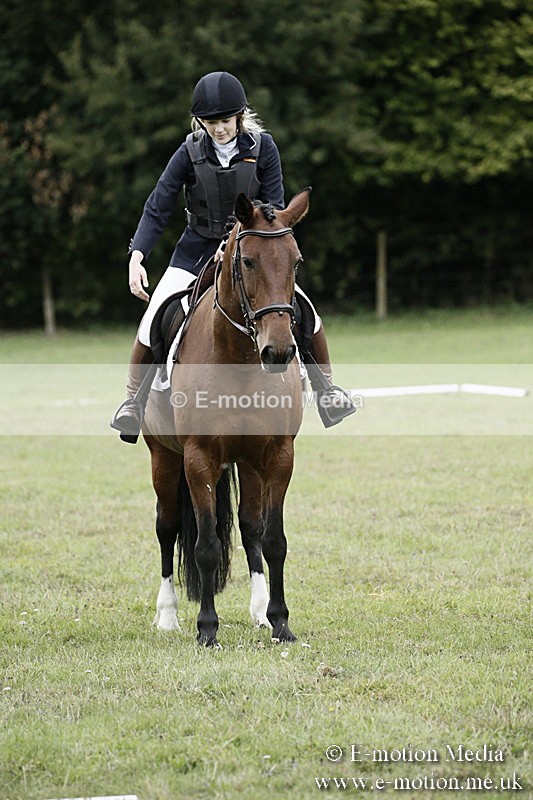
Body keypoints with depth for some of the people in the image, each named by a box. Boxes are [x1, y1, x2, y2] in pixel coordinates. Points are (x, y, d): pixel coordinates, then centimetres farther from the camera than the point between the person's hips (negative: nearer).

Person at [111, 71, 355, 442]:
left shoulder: (263, 148, -12)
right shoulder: (190, 153, -12)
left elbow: (274, 208, -11)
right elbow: (157, 209, -11)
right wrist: (137, 257, -24)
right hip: (197, 251, 0)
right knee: (152, 324, -17)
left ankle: (326, 387, 9)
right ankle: (134, 399, 2)